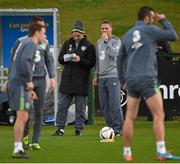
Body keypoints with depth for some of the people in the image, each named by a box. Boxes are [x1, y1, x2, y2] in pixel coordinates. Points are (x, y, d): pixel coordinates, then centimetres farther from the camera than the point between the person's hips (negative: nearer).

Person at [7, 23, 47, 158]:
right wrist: (29, 81, -21)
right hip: (20, 84, -10)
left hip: (14, 83, 10)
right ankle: (18, 149, -11)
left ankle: (19, 148, 11)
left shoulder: (24, 44, 24)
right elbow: (25, 61, -24)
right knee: (22, 116, -10)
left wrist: (29, 90, 25)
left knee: (23, 117, 11)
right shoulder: (30, 44, -6)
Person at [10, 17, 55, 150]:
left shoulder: (44, 43, 12)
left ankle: (35, 142, 5)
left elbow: (49, 60, 18)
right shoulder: (21, 42, 0)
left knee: (39, 113, 1)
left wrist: (52, 77, 7)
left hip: (41, 79, 3)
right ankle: (25, 137, 17)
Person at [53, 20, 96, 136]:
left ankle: (79, 129, 10)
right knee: (62, 105, 3)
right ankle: (60, 128, 8)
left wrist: (80, 60, -22)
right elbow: (60, 59, 12)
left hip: (81, 81, -4)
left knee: (80, 107, 3)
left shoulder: (89, 46, -1)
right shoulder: (68, 43, 11)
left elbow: (91, 63, -7)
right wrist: (65, 58, -11)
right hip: (67, 79, 4)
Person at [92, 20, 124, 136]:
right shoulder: (99, 42, 18)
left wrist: (106, 41, -15)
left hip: (113, 76, -7)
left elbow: (114, 53, -20)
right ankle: (111, 127, 10)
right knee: (104, 105, 5)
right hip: (102, 77, 7)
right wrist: (96, 75, 21)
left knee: (115, 104, -11)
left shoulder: (116, 41, -2)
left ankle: (118, 128, -10)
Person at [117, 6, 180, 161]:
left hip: (131, 81, 6)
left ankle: (127, 152, 8)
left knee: (130, 118, 8)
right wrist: (163, 20, 13)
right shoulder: (149, 30, -3)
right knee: (158, 115, -4)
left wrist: (123, 81, 25)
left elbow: (120, 60, 19)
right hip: (147, 80, -6)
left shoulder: (127, 35, 15)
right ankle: (161, 151, -12)